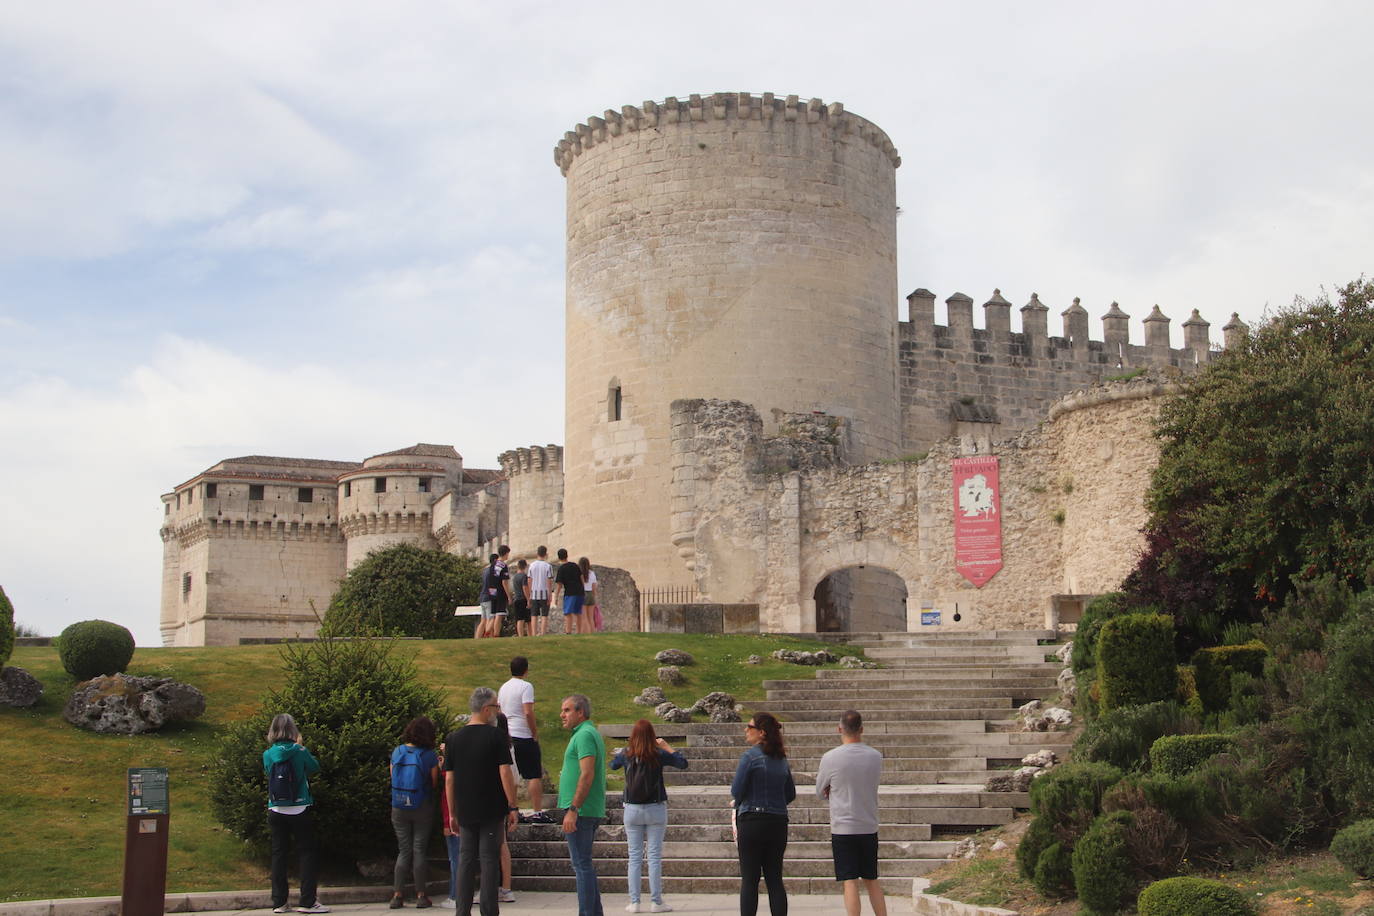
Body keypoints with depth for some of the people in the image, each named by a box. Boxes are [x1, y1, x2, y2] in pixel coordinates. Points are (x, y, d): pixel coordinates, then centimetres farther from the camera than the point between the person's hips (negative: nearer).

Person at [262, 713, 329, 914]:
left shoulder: (268, 755, -1)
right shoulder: (299, 751, -9)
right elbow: (315, 767, 6)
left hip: (276, 812, 3)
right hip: (299, 811, -3)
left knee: (278, 854, 9)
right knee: (307, 852, 3)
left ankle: (279, 902, 9)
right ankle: (307, 901, -2)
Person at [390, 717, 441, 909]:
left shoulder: (397, 752, 0)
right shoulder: (429, 755, -11)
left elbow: (393, 778, 8)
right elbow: (434, 784, -4)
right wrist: (439, 766, 12)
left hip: (399, 808, 3)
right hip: (422, 808, -3)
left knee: (404, 851, 10)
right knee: (419, 850, 3)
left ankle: (397, 894, 5)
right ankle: (420, 895, 5)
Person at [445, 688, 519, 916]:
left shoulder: (454, 738, 4)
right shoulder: (495, 736, -8)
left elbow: (449, 779, 6)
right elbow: (505, 773, -11)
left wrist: (452, 813, 12)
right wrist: (512, 807, -5)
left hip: (465, 811, 4)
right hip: (492, 811, -3)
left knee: (466, 860, 9)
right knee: (490, 859, 1)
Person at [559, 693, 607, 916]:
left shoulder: (585, 735, -14)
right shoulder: (590, 733, 19)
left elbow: (587, 774, -23)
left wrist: (573, 809, -24)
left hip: (580, 811, -10)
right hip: (592, 812, 10)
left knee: (582, 864, -7)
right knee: (584, 864, 15)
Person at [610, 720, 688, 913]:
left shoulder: (626, 754, -3)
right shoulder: (659, 755, -9)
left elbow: (612, 764, 17)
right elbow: (683, 763, 3)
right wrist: (666, 746, 7)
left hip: (632, 810, 2)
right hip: (655, 810, -1)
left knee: (634, 857, 7)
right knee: (655, 857, 3)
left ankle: (634, 902, 6)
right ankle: (656, 902, 4)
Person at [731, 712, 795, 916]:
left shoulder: (750, 756, -10)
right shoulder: (781, 759, 10)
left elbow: (736, 790, -10)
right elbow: (791, 794, 15)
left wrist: (739, 803, 11)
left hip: (752, 822, -6)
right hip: (779, 823, 6)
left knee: (749, 879, 0)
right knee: (775, 879, 8)